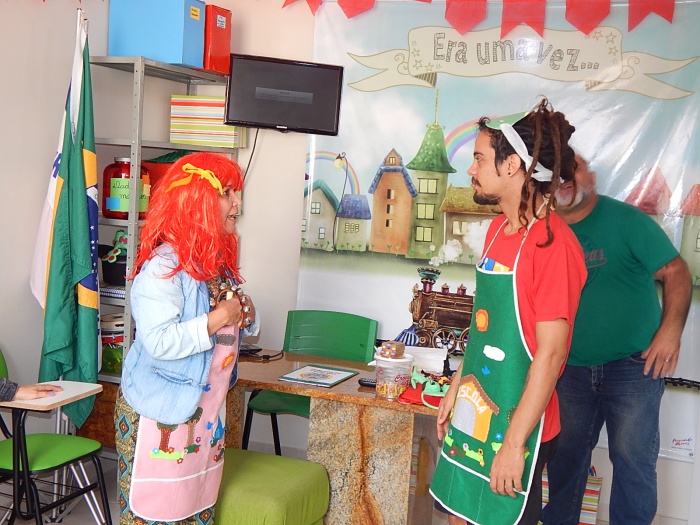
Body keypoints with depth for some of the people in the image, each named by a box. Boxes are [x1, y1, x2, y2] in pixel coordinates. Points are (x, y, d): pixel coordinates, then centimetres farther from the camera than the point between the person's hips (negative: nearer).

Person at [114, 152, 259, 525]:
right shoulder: (163, 266, -19)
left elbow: (230, 320, 22)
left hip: (205, 407, 8)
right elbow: (158, 341, -28)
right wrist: (215, 321, -23)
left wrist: (246, 315, 0)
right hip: (159, 411, -8)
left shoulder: (219, 260, 8)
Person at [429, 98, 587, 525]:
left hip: (515, 424, -8)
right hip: (474, 412, 8)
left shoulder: (553, 243, -20)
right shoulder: (498, 229, 7)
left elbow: (551, 352, -21)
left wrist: (514, 443, -19)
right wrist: (456, 388, 15)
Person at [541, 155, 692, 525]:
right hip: (571, 368, 4)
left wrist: (671, 329, -22)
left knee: (633, 459, 2)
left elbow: (674, 271, -10)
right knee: (564, 455, 14)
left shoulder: (626, 220, -8)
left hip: (633, 366, -4)